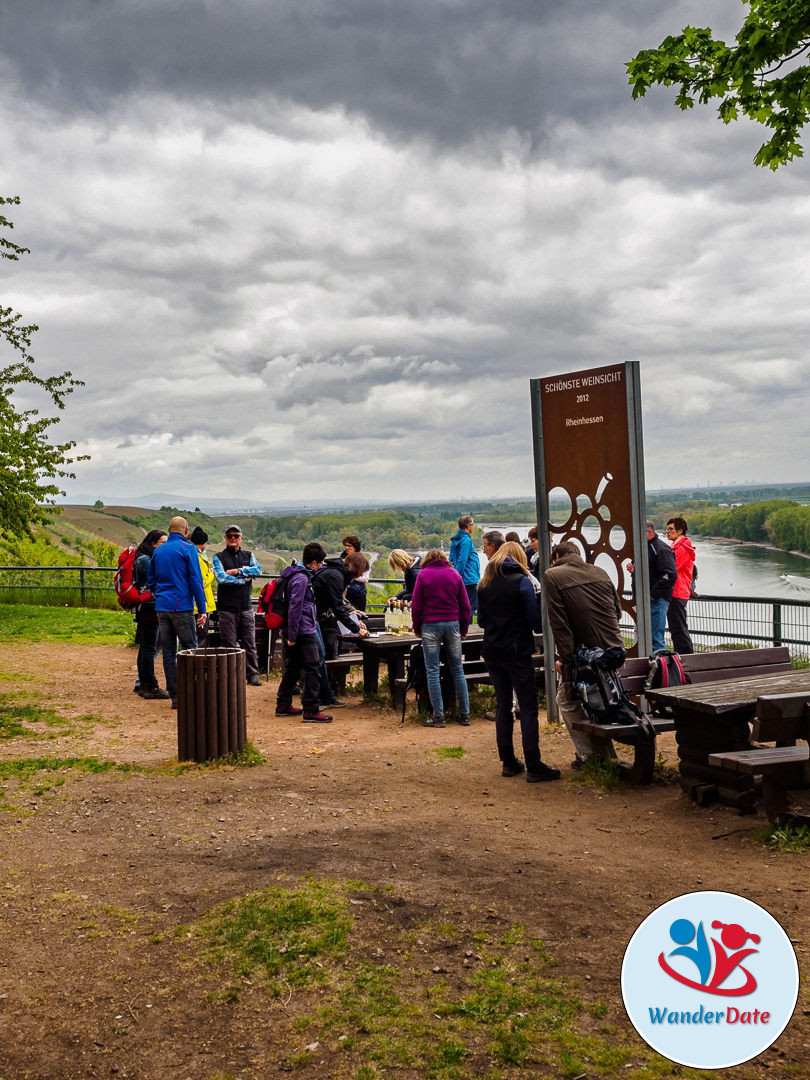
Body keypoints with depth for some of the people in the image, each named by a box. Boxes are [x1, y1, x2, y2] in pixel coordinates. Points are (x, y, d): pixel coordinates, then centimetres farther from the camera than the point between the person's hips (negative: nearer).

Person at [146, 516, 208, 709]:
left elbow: (150, 581, 18)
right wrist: (202, 610, -8)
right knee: (190, 650, -1)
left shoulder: (158, 551, 12)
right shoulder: (188, 549, -5)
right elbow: (196, 581, -9)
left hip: (162, 607, 5)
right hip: (182, 606, -5)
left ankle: (175, 696, 8)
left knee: (168, 653, 6)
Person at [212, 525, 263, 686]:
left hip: (246, 607, 2)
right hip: (227, 607, -2)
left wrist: (237, 571, -13)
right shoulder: (218, 557, 4)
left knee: (249, 643, 4)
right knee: (229, 644, 1)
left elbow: (258, 570, -6)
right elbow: (221, 578, -12)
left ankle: (253, 674, 9)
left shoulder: (249, 555, 13)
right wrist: (244, 579, -9)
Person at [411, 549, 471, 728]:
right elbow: (465, 604, 8)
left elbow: (416, 605, 0)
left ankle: (438, 716, -1)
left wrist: (417, 628, 9)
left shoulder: (423, 575, 2)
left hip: (430, 625, -2)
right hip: (452, 624, 3)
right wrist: (464, 628, 16)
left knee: (432, 671, 1)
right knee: (457, 669, 8)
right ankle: (464, 714, 9)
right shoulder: (454, 574, 9)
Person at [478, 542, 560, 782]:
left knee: (502, 705, 12)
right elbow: (534, 619, -10)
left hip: (492, 651, 5)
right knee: (528, 707, -2)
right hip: (517, 651, -5)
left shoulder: (484, 584, 6)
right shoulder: (522, 582, -9)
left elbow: (481, 620, 11)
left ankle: (508, 762, 15)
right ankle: (533, 766, -4)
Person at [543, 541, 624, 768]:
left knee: (567, 702, 14)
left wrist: (564, 657, -13)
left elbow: (558, 621, -13)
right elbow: (617, 611, 15)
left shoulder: (553, 576, -6)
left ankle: (588, 753, 12)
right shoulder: (600, 572, 10)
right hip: (614, 649, 5)